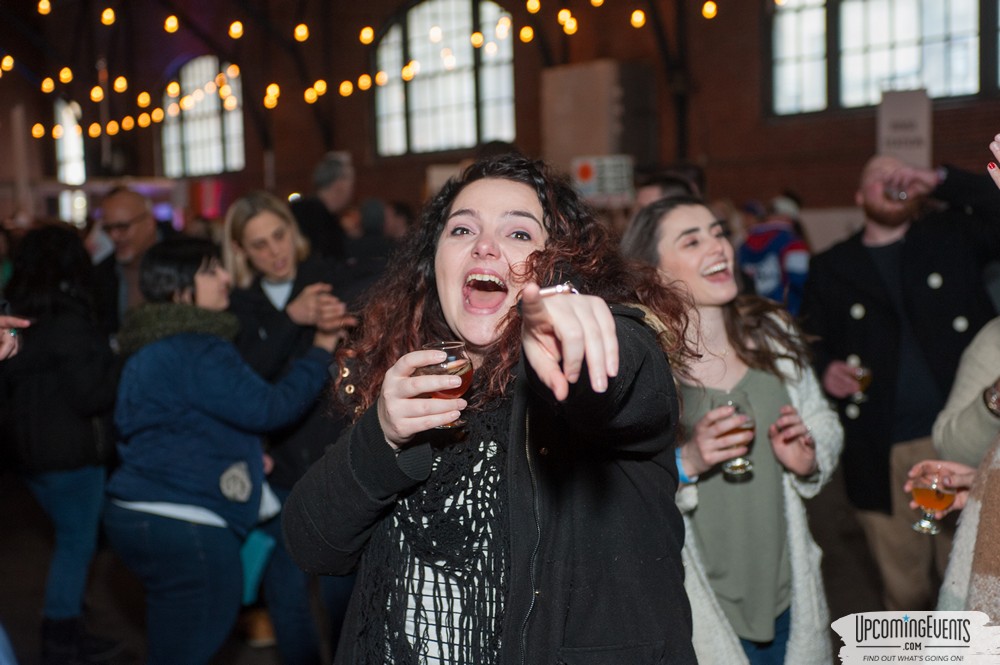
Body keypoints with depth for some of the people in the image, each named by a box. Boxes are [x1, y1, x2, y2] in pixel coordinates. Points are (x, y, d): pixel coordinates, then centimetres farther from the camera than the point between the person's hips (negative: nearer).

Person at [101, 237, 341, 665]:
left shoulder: (154, 348, 16)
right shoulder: (195, 351, -17)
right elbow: (267, 407, -18)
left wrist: (246, 456, 21)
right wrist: (320, 353, -6)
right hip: (182, 528, -10)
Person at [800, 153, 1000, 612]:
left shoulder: (951, 234, 12)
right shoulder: (830, 268, 13)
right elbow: (812, 342, 14)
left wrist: (939, 179, -7)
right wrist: (826, 369, -7)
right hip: (884, 456, 1)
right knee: (904, 590, 10)